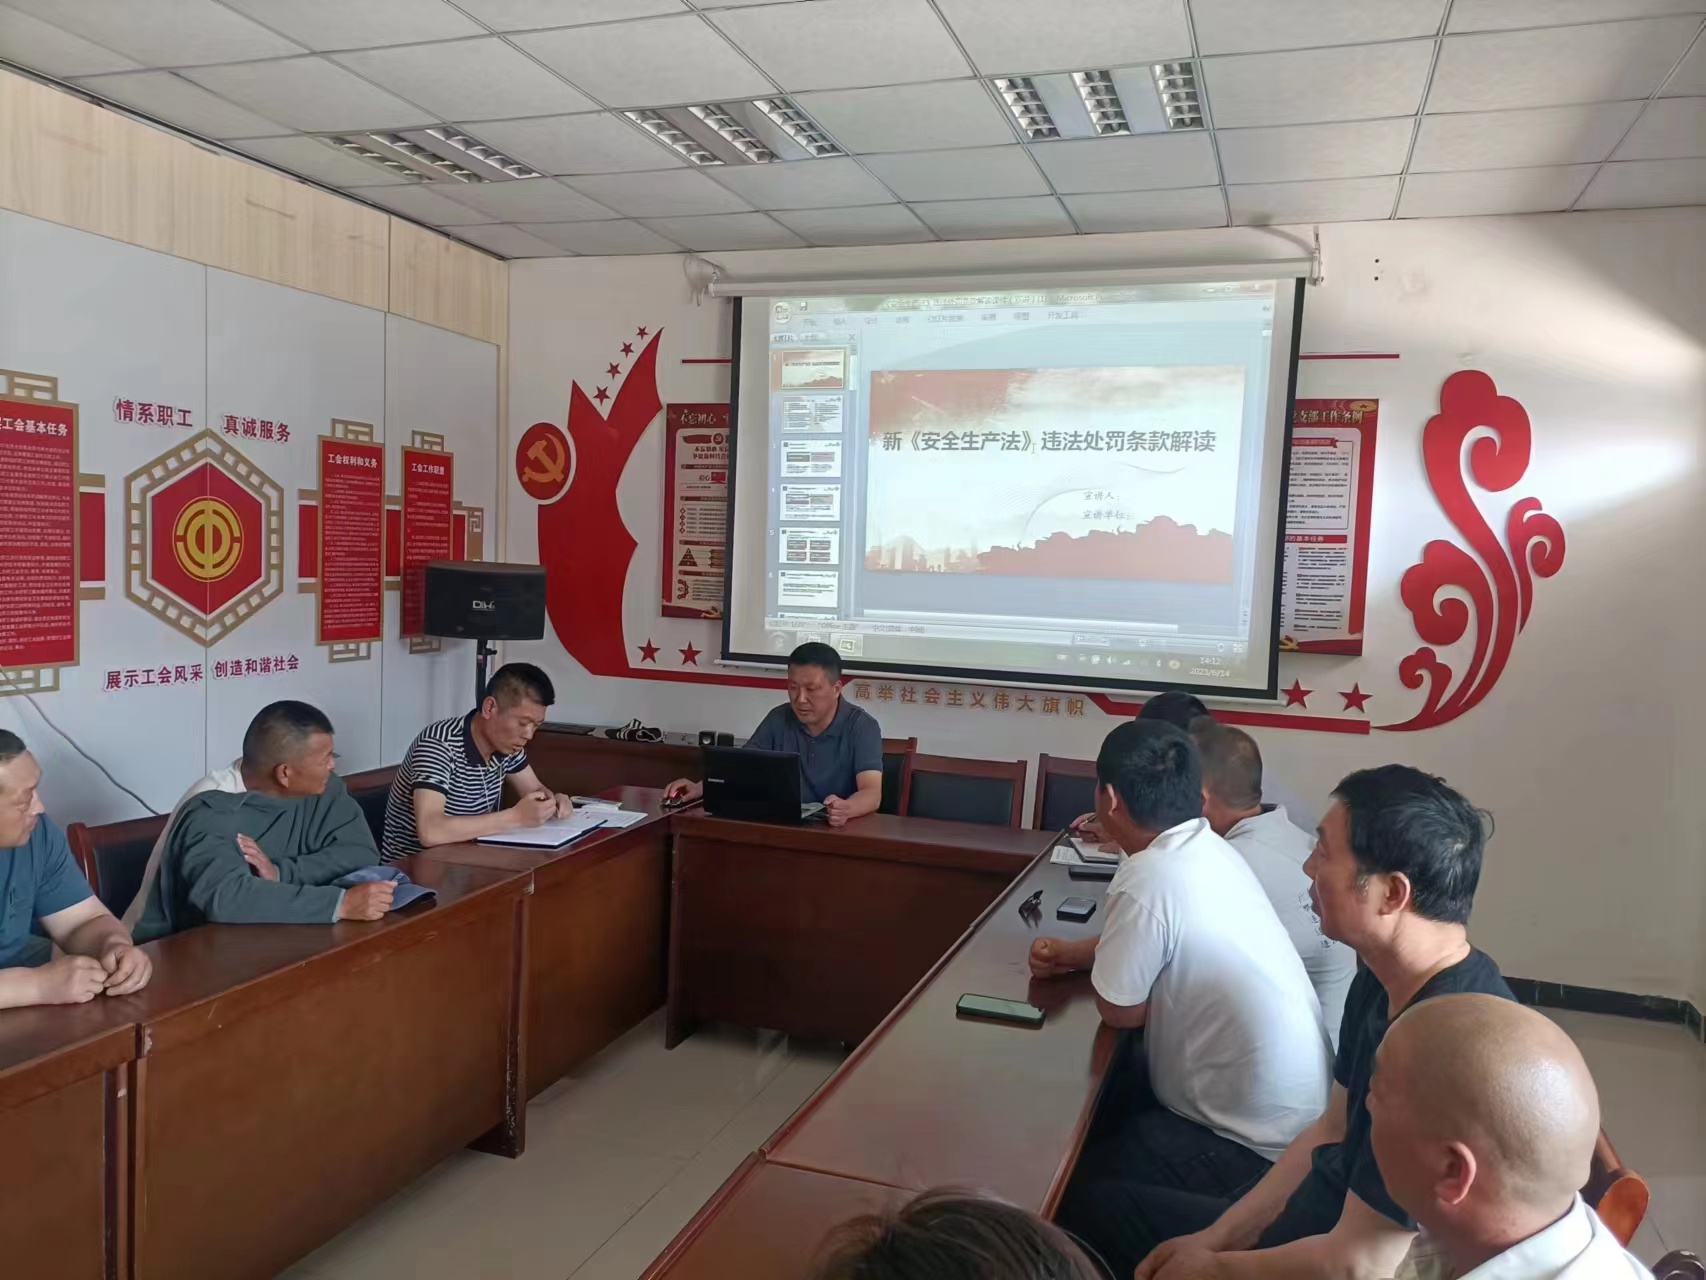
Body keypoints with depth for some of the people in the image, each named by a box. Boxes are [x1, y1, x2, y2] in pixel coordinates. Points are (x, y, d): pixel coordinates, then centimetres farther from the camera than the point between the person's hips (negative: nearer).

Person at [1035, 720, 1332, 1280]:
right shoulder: (1208, 849, -2)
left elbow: (1119, 1009, -16)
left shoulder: (1150, 878, -29)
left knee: (1073, 1189, -1)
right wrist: (1069, 953, 6)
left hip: (1255, 1146, -9)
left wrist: (1097, 962, 1)